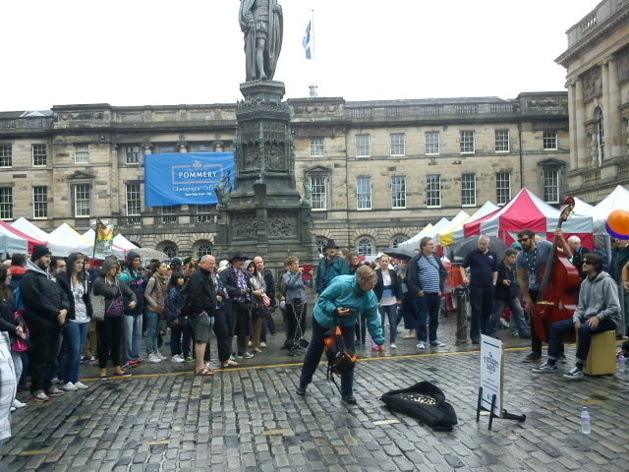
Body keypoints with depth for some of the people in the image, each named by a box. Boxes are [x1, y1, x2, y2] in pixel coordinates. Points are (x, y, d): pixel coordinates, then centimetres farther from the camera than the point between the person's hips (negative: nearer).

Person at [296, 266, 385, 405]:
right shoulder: (341, 283, -35)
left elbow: (373, 320, -12)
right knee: (314, 352, 12)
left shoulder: (370, 296, -21)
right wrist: (335, 310, -38)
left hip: (347, 325, 3)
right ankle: (303, 383, 32)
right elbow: (322, 299, -24)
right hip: (324, 320, -3)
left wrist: (379, 340, -11)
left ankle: (347, 393, 7)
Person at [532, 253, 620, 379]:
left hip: (606, 319, -8)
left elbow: (615, 308, -17)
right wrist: (576, 319, -7)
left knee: (584, 329, -38)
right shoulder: (585, 282, 10)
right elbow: (581, 307, 12)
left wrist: (598, 317, -28)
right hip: (587, 317, 8)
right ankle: (551, 363, -2)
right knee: (556, 326, -7)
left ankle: (579, 368, -26)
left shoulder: (607, 281, -12)